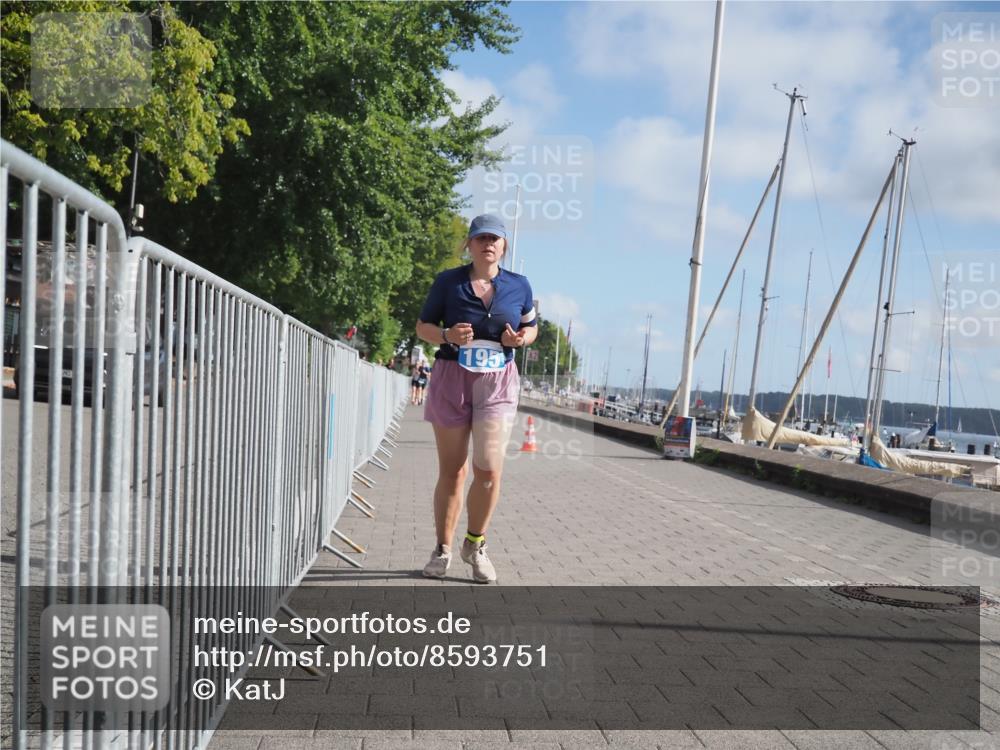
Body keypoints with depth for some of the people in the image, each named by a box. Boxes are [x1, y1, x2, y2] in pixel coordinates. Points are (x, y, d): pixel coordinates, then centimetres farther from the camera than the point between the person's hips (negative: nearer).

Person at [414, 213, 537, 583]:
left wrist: (521, 338, -7)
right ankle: (443, 549, 20)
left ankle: (475, 545, 13)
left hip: (497, 383, 1)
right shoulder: (448, 281, 0)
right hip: (451, 377, 0)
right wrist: (447, 336, -15)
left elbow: (531, 327, 17)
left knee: (489, 469, -10)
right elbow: (423, 326, 6)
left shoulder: (519, 286, 5)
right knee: (451, 471, 4)